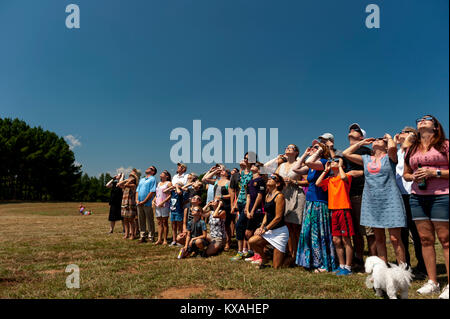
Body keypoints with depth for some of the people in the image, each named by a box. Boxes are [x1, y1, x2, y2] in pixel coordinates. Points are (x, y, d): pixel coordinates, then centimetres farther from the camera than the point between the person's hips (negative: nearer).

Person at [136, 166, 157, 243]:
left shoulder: (152, 179, -1)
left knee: (150, 221, -1)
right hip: (139, 204, 7)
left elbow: (152, 191, -11)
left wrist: (144, 201, -14)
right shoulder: (141, 180, 22)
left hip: (147, 204, -6)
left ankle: (151, 237, 5)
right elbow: (137, 190, 19)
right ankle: (143, 236, 16)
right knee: (141, 221, 9)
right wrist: (137, 200, 1)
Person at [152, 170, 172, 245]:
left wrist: (163, 202, -18)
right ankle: (159, 239, 6)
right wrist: (153, 200, 6)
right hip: (157, 205, 6)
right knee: (159, 222, 5)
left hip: (165, 205, -6)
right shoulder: (159, 183, 22)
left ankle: (165, 240, -1)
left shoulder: (169, 183, 0)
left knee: (165, 222, -4)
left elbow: (170, 195, -9)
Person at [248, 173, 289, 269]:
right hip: (270, 230, 8)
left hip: (280, 231, -8)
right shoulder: (267, 195, 11)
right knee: (252, 242, -11)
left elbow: (278, 217, -17)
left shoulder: (279, 196, -15)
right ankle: (264, 259, 14)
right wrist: (261, 227, 3)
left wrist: (265, 229, -12)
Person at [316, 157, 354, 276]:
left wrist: (340, 166, -8)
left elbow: (343, 177, -25)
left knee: (346, 239, -1)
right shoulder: (329, 179, 15)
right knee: (336, 240, 9)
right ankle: (341, 265, 20)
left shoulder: (346, 176, -1)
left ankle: (348, 267, 6)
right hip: (333, 211, 6)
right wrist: (326, 170, 8)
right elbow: (317, 183, 2)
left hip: (344, 210, -6)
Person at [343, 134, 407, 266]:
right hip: (371, 202, 5)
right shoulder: (366, 159, 16)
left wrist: (389, 137, 2)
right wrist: (361, 143, 19)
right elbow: (346, 153, 14)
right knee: (379, 239, 9)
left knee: (395, 238, -7)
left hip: (389, 201, -5)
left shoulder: (389, 157, 3)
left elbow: (392, 147, -20)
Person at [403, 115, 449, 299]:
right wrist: (414, 176, 2)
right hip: (417, 197, 5)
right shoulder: (412, 149, 16)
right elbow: (405, 174, 22)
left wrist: (434, 173, -15)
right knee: (425, 239, 6)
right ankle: (432, 282, 14)